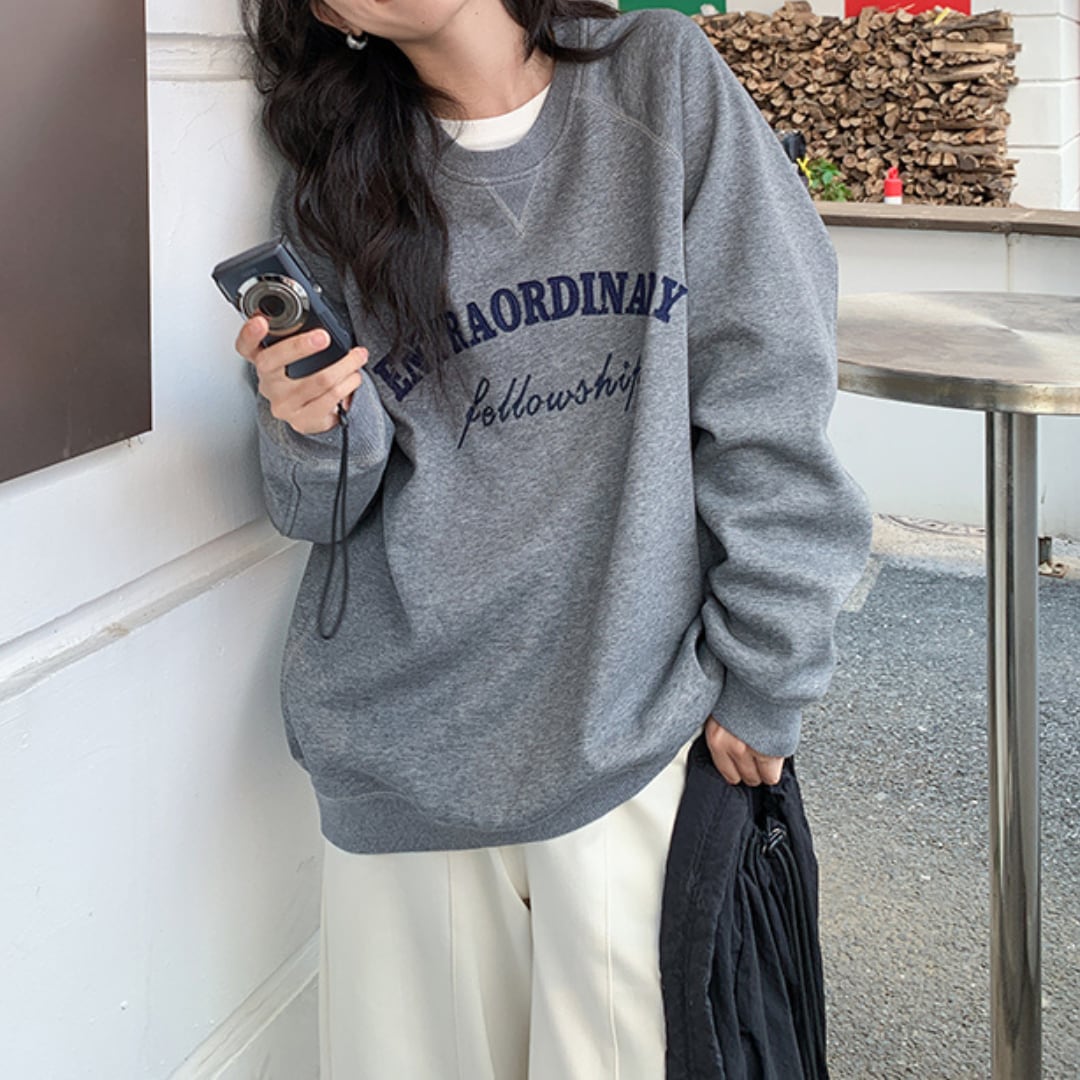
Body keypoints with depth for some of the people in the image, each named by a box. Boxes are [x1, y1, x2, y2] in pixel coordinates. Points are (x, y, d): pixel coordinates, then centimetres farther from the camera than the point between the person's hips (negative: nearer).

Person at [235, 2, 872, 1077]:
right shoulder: (334, 187, 4)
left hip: (628, 716, -2)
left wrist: (761, 683, -6)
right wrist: (315, 429, -16)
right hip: (399, 732, 2)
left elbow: (769, 401, -4)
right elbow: (327, 511, 7)